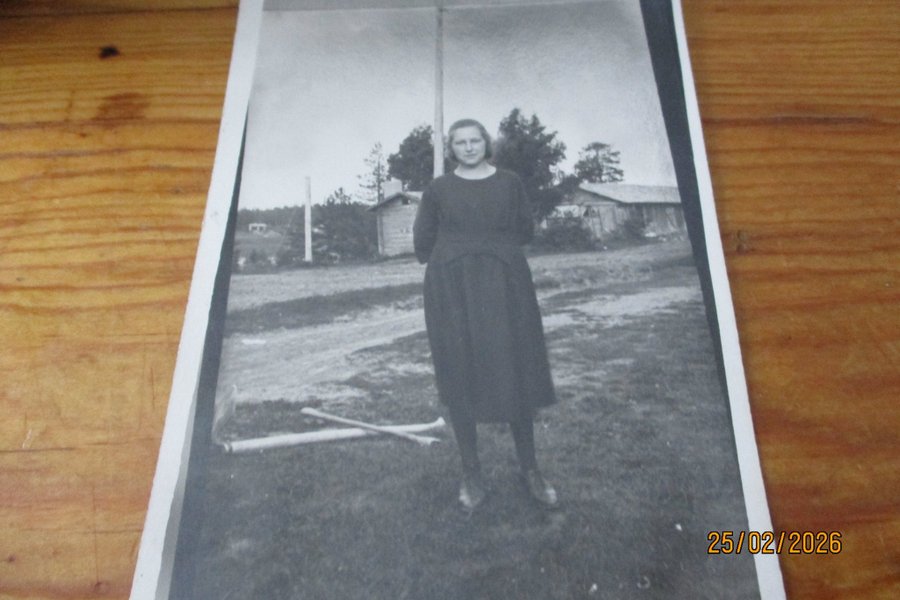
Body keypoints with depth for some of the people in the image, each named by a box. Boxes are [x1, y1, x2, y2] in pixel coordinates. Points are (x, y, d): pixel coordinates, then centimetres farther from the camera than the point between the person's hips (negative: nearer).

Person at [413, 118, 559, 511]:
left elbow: (526, 232, 11)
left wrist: (496, 247, 5)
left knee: (515, 373, -1)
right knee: (460, 377, 0)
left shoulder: (510, 183, 9)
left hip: (505, 287, 1)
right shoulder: (439, 189, 6)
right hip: (453, 291, 0)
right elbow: (423, 243, 6)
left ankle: (530, 470, 11)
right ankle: (471, 474, 10)